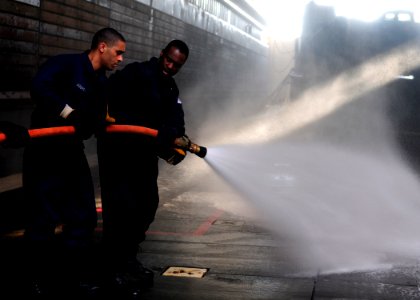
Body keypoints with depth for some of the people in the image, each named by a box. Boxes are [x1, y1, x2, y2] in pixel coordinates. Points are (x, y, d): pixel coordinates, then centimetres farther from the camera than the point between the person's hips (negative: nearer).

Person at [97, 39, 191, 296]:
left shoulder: (171, 89, 11)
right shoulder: (135, 73, -13)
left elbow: (175, 119, -3)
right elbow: (107, 97, -24)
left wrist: (178, 138, -22)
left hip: (145, 151, 9)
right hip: (118, 148, -8)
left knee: (148, 204, 14)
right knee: (122, 205, -11)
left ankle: (128, 256, 29)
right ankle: (116, 267, -1)